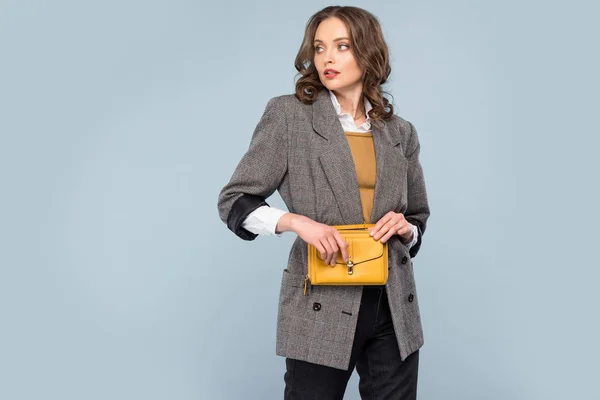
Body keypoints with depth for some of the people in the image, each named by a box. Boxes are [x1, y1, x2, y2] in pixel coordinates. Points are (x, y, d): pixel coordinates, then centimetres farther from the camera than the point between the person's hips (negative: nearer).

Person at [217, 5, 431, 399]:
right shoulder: (288, 114, -2)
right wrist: (296, 221, -19)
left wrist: (405, 229, -4)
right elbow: (234, 200, -2)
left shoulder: (400, 132, 8)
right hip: (323, 308, -3)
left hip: (394, 308, 4)